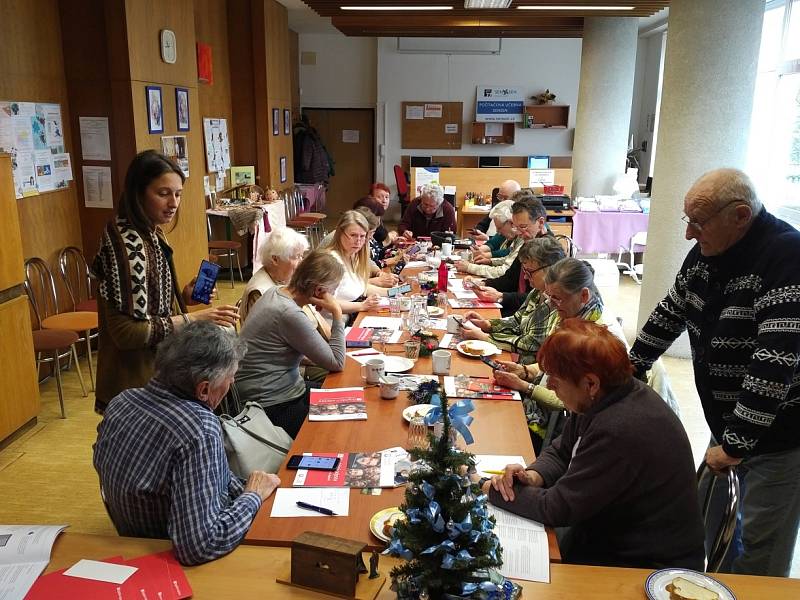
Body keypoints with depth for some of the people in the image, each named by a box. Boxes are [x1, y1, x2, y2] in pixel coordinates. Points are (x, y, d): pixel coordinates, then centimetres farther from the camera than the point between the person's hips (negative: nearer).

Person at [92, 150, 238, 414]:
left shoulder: (150, 234, 5)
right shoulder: (128, 242, -22)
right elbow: (127, 331, -24)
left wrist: (184, 297, -1)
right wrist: (193, 319, -24)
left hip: (154, 369, 9)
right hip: (136, 381, -9)